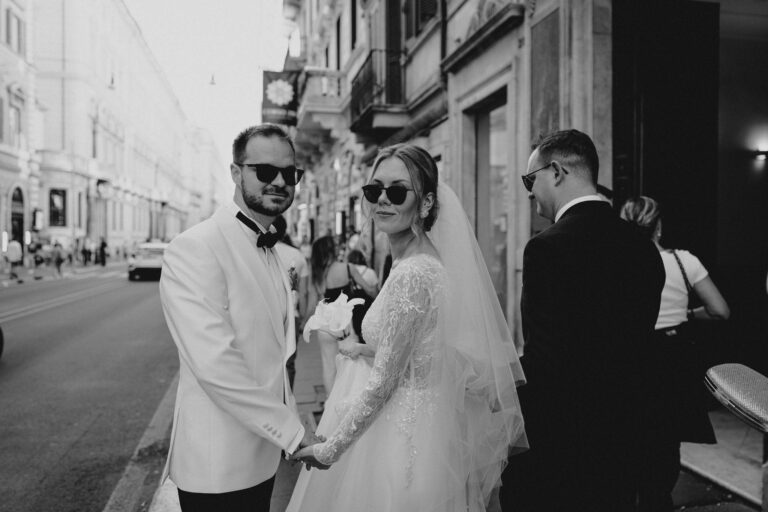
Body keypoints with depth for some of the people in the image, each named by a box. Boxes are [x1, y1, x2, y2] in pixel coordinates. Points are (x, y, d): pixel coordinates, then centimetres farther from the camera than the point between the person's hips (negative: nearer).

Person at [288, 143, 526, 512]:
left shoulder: (411, 274, -23)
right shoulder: (427, 261, 5)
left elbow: (383, 382, -20)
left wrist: (329, 448, -12)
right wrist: (356, 348, 12)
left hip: (405, 436, -9)